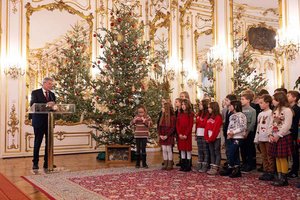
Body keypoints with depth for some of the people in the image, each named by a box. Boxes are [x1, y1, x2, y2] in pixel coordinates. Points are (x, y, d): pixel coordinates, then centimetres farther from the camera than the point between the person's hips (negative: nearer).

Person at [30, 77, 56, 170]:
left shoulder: (52, 94, 15)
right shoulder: (35, 93, -1)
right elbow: (32, 105, -15)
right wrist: (46, 105, -27)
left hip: (49, 121, 5)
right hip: (39, 121, -5)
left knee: (49, 142, 6)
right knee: (37, 142, 1)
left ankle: (47, 162, 15)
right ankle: (35, 163, 11)